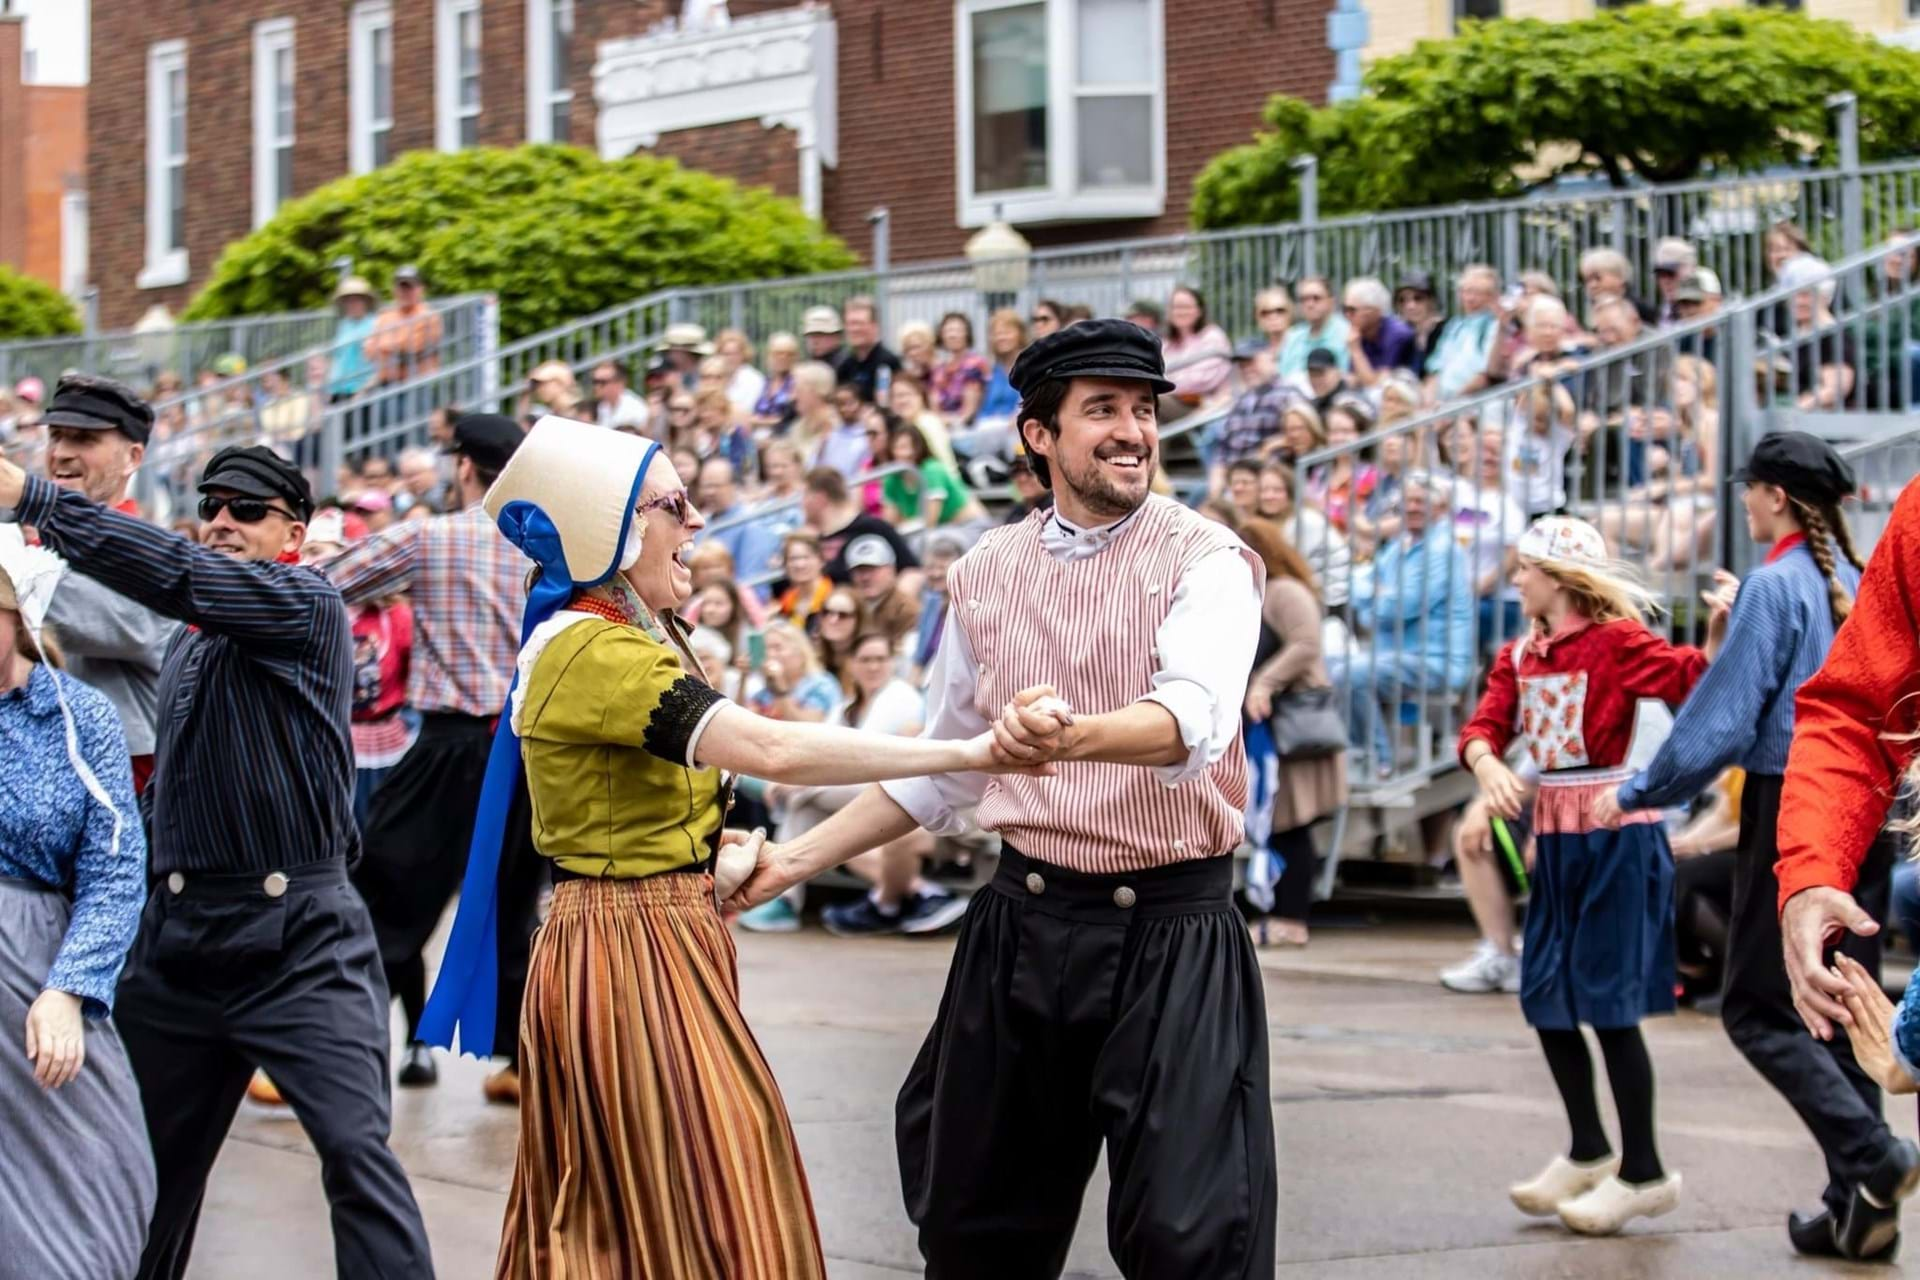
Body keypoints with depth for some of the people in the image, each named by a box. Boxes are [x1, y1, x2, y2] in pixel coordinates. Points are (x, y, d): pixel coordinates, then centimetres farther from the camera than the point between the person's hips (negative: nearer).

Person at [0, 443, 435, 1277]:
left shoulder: (308, 604, -7)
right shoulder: (188, 636, 16)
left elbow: (178, 575, -21)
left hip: (298, 934, -7)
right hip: (179, 930, 7)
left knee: (356, 1148, -13)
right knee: (149, 1157, 14)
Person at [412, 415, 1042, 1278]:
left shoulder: (640, 635, 12)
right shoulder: (591, 651, -20)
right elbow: (771, 749, -31)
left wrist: (718, 852, 1)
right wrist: (968, 753, -30)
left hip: (667, 938, 10)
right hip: (631, 950, -10)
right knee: (691, 1205, -6)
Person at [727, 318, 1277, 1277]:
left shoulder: (1204, 561, -8)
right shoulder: (985, 573, 7)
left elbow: (1194, 719, -27)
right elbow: (941, 767, 17)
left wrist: (1072, 735, -46)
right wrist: (795, 862, 11)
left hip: (1170, 932, -5)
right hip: (1023, 925, 5)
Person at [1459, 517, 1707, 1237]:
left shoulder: (1616, 641, -11)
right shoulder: (1521, 653, 9)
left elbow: (1695, 679, -23)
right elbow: (1485, 725, -1)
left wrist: (1724, 631, -42)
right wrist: (1488, 766, -22)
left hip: (1614, 832, -8)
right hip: (1554, 833, 8)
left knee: (1608, 1000, -4)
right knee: (1545, 996, 12)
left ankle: (1643, 1173, 8)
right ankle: (1589, 1154, 28)